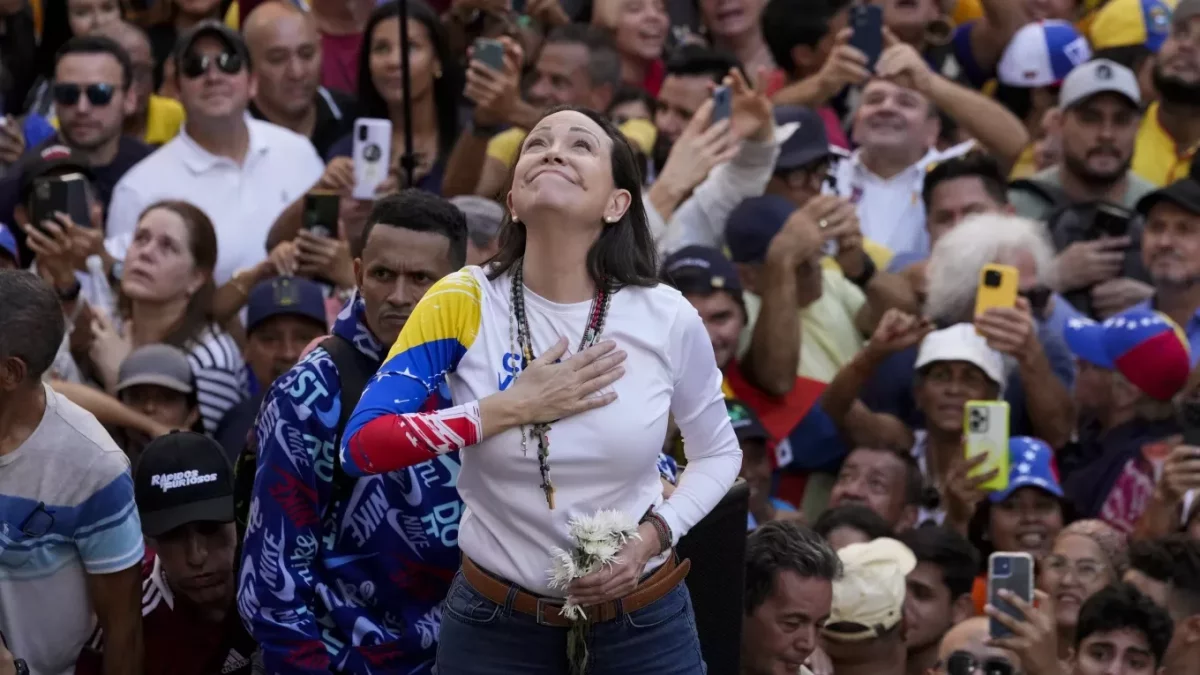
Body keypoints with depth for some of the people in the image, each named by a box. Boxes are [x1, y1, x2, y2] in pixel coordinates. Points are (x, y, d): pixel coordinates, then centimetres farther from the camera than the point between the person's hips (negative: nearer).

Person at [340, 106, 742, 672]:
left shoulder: (667, 319, -10)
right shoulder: (463, 303, -12)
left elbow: (718, 453, 6)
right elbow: (362, 445, -18)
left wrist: (655, 534, -11)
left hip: (643, 621, 0)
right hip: (495, 623, 0)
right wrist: (515, 407, -22)